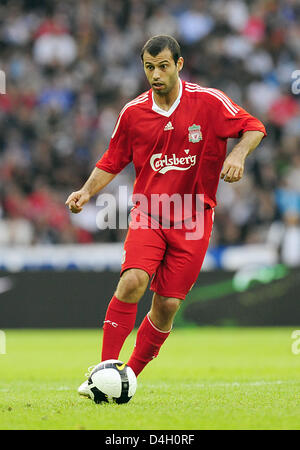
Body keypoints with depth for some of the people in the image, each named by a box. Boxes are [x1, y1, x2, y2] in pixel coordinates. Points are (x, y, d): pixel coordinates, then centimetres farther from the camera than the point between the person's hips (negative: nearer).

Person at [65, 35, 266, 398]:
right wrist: (87, 191, -5)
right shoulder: (133, 112, 1)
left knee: (167, 306, -4)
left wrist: (238, 154, -19)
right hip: (147, 215, 1)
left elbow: (254, 127, 1)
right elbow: (112, 162, 11)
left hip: (193, 221, 0)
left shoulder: (208, 102, -6)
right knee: (133, 281, -24)